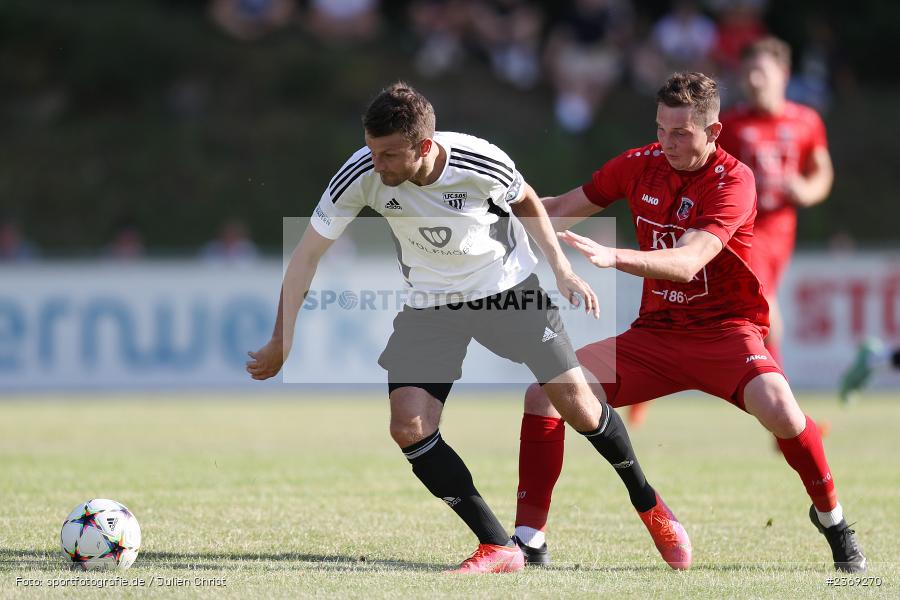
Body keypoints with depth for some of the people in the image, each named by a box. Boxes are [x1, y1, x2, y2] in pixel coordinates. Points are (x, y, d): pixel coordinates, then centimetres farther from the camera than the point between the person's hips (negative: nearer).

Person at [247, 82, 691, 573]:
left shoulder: (481, 163, -27)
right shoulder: (362, 174, -25)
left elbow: (526, 203, -1)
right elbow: (307, 253, -14)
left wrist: (561, 268, -8)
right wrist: (282, 342, -15)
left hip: (510, 288, -1)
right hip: (430, 305, 2)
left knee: (576, 403, -5)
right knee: (408, 427, -16)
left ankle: (648, 504, 23)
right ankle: (498, 548, -6)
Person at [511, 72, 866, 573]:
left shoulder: (733, 180, -17)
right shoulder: (640, 165, 0)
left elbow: (687, 263, -32)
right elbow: (565, 209, 15)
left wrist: (612, 257, -46)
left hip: (725, 330, -5)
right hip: (656, 332, 5)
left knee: (777, 408, -33)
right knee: (545, 393, -10)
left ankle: (832, 519, -6)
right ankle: (527, 538, 0)